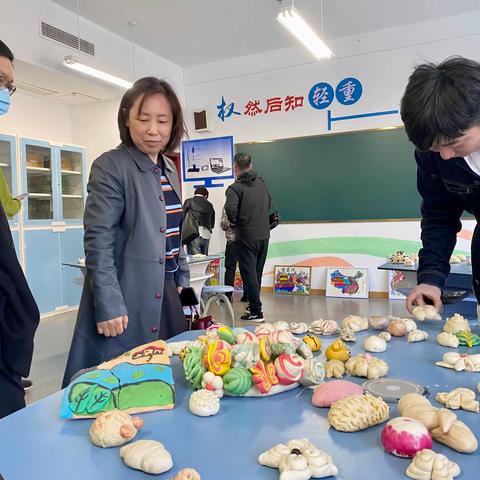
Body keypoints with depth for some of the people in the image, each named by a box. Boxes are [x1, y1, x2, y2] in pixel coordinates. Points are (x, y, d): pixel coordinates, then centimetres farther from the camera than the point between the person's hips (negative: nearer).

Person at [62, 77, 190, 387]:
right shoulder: (110, 167, -10)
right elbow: (98, 241, -16)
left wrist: (182, 278, 15)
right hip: (130, 300, -7)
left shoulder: (169, 169, 12)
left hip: (167, 293, 7)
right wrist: (109, 306, -20)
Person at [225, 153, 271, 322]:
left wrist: (234, 221, -10)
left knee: (249, 274, 1)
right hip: (264, 235, 6)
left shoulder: (235, 188, -14)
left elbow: (230, 208, -29)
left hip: (246, 237, -6)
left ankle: (256, 312, 4)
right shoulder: (261, 183, 7)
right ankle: (253, 305, 30)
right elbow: (268, 202, 20)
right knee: (257, 273, 18)